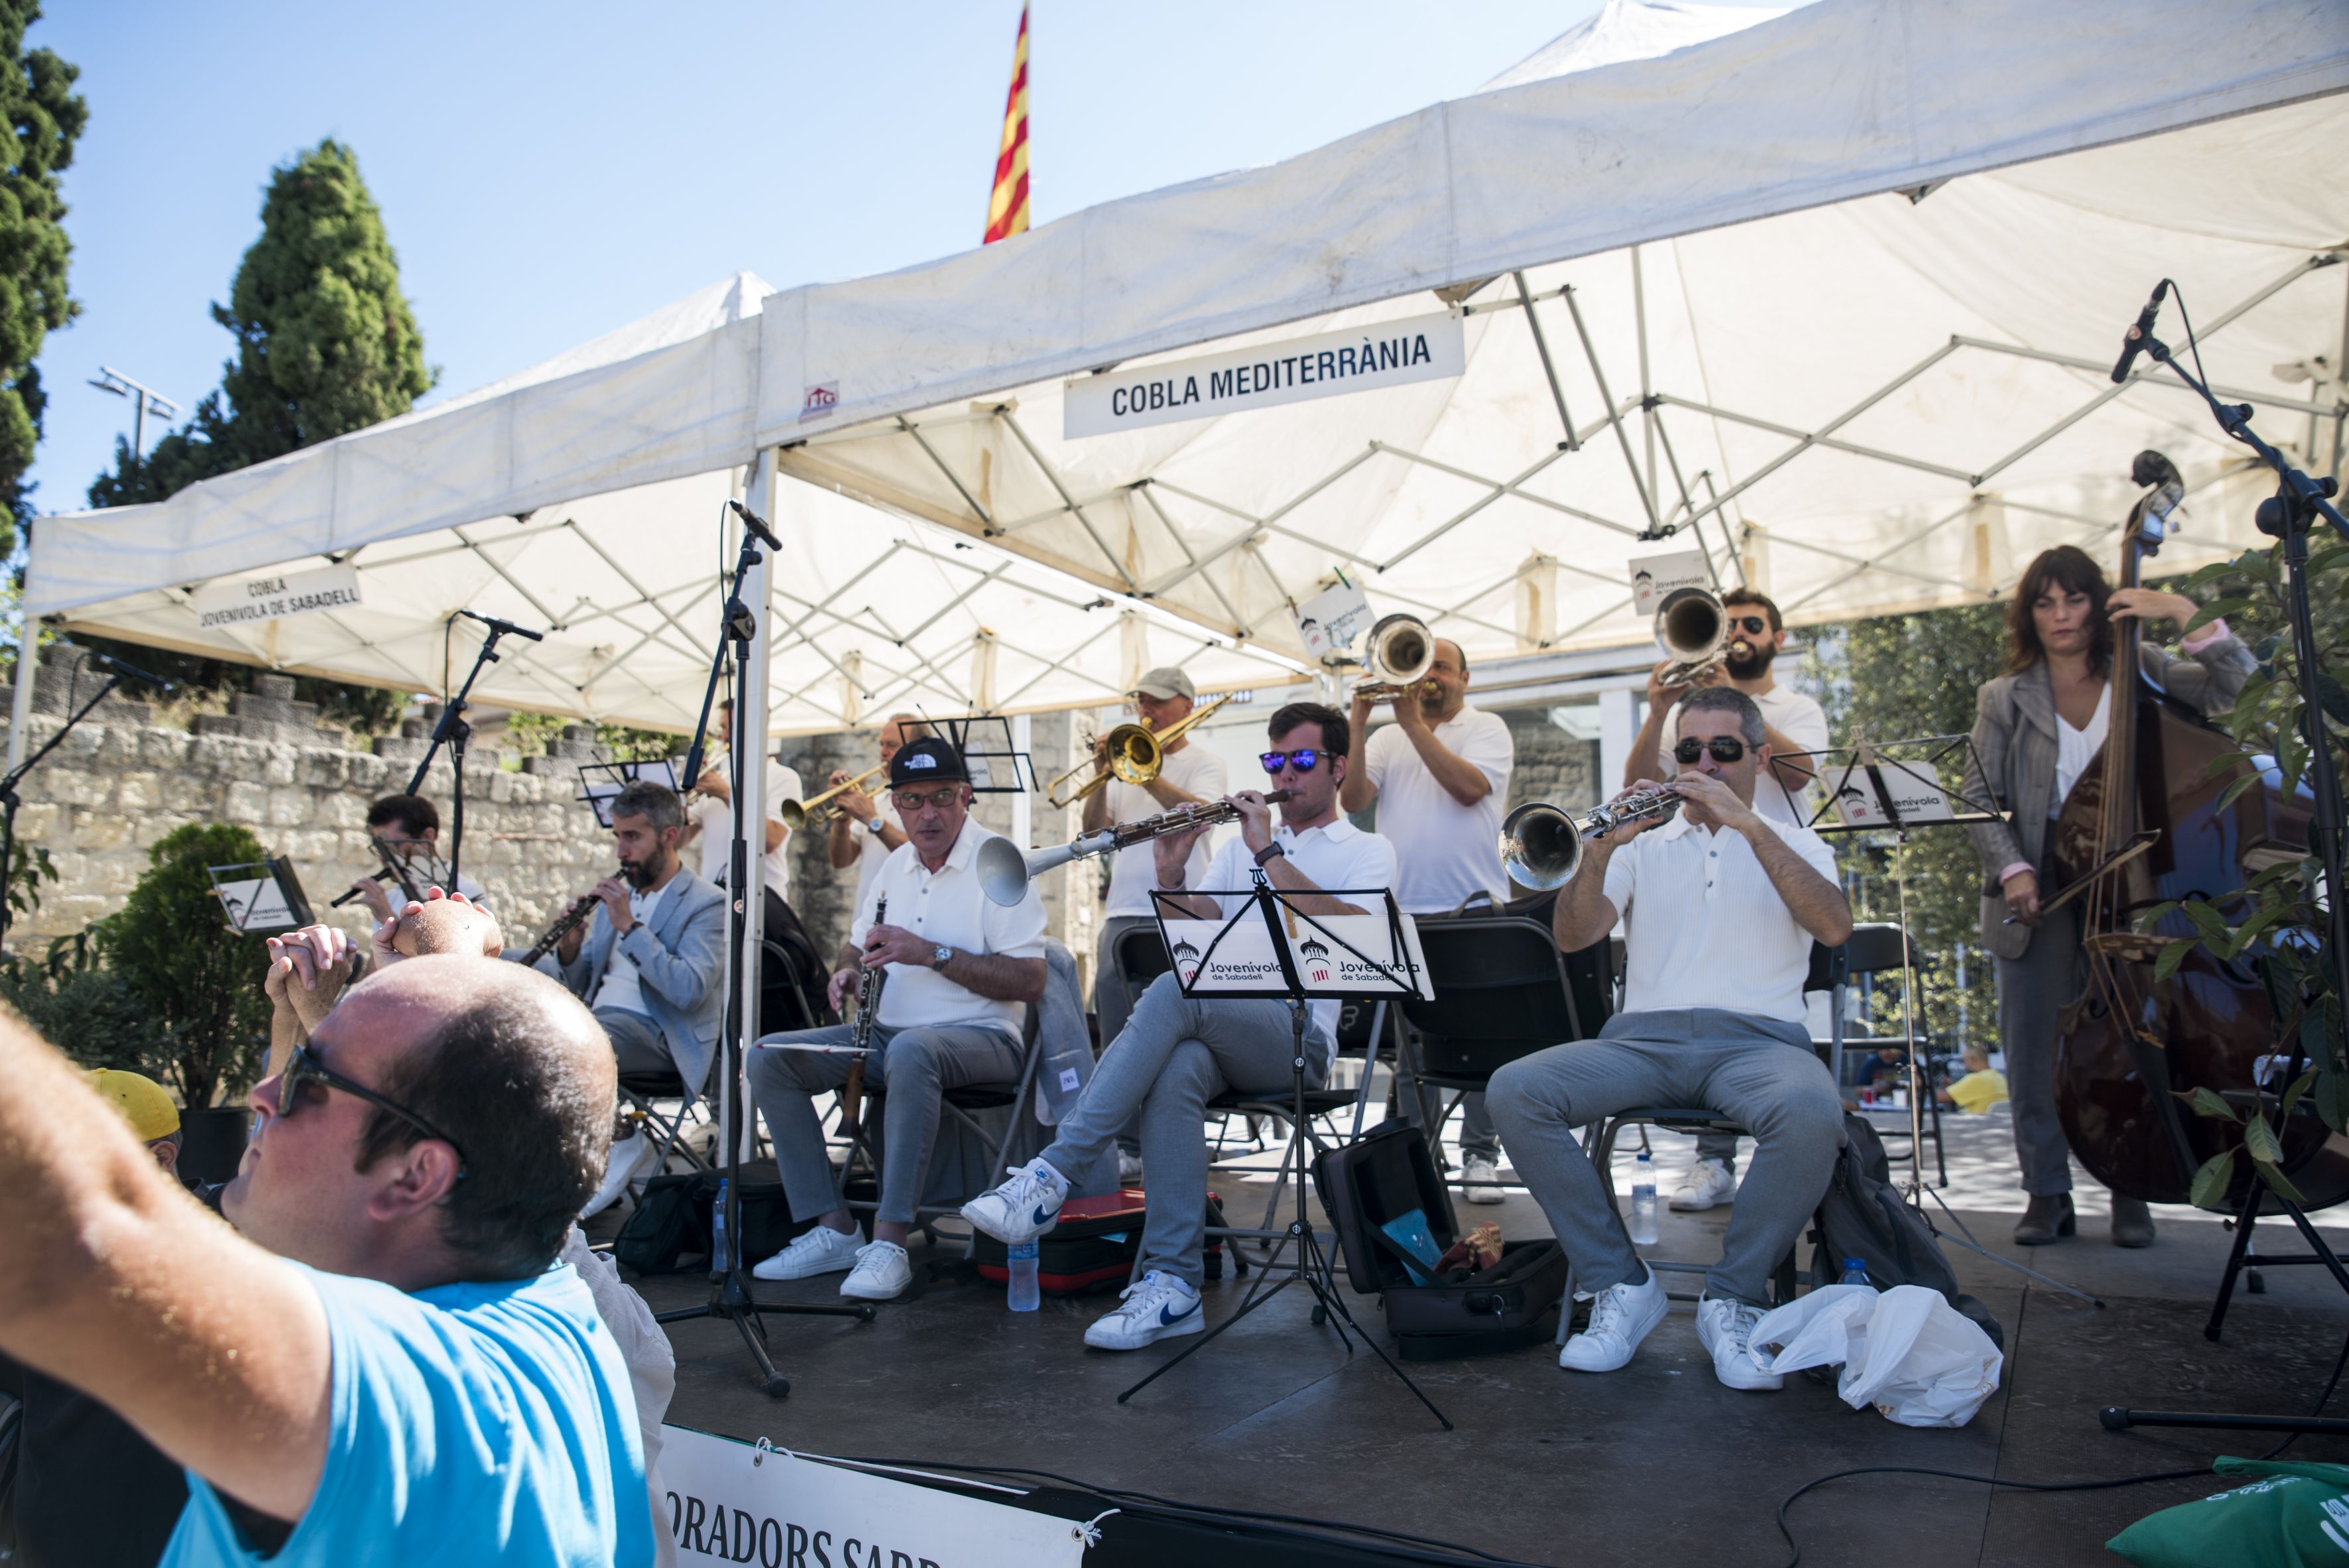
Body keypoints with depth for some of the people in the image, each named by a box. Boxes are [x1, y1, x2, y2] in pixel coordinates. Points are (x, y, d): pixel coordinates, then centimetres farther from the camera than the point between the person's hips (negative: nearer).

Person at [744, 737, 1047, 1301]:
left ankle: (889, 1243, -32)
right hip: (889, 1032, 7)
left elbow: (1029, 982, -17)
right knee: (769, 1058, -9)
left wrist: (932, 954, -21)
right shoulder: (895, 864, 14)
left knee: (910, 1052, -40)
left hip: (979, 1036, -7)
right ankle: (833, 1229, -10)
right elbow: (857, 947, 26)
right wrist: (848, 973, 1)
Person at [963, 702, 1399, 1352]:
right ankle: (1173, 1285, -29)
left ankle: (1050, 1177, -35)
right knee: (1173, 1071, -34)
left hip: (1300, 1036, -4)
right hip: (1216, 1025, 4)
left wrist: (1269, 852, -11)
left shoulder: (1368, 851, 11)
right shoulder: (1239, 844, 26)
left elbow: (1349, 930, -10)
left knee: (1174, 989, -33)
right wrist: (1172, 872, -4)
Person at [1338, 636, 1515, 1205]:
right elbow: (1353, 798, 0)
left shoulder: (1487, 728, 4)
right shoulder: (1389, 737, 14)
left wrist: (1414, 723, -14)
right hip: (1403, 911, 3)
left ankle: (1480, 1155, 8)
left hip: (1474, 907, -3)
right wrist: (1357, 727, -9)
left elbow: (1469, 787, -15)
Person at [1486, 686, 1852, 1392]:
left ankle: (1733, 1299, -14)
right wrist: (1601, 847, -12)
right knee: (1513, 1090, -25)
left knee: (1812, 1114, -37)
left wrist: (1749, 826, -13)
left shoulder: (1794, 844, 17)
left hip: (1757, 1037, -1)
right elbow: (1573, 936, 4)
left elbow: (1833, 927, -6)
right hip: (1642, 1038, 2)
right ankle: (1620, 1285, -11)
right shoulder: (1643, 847, 19)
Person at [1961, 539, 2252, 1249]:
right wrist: (2011, 868, -13)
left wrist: (2181, 611, -11)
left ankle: (2131, 1193, 15)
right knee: (2034, 1047, 2)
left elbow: (2236, 686, -6)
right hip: (2038, 895, 1)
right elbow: (1980, 801, 1)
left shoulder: (2141, 674, 8)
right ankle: (2047, 1195, 13)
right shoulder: (2005, 699, 6)